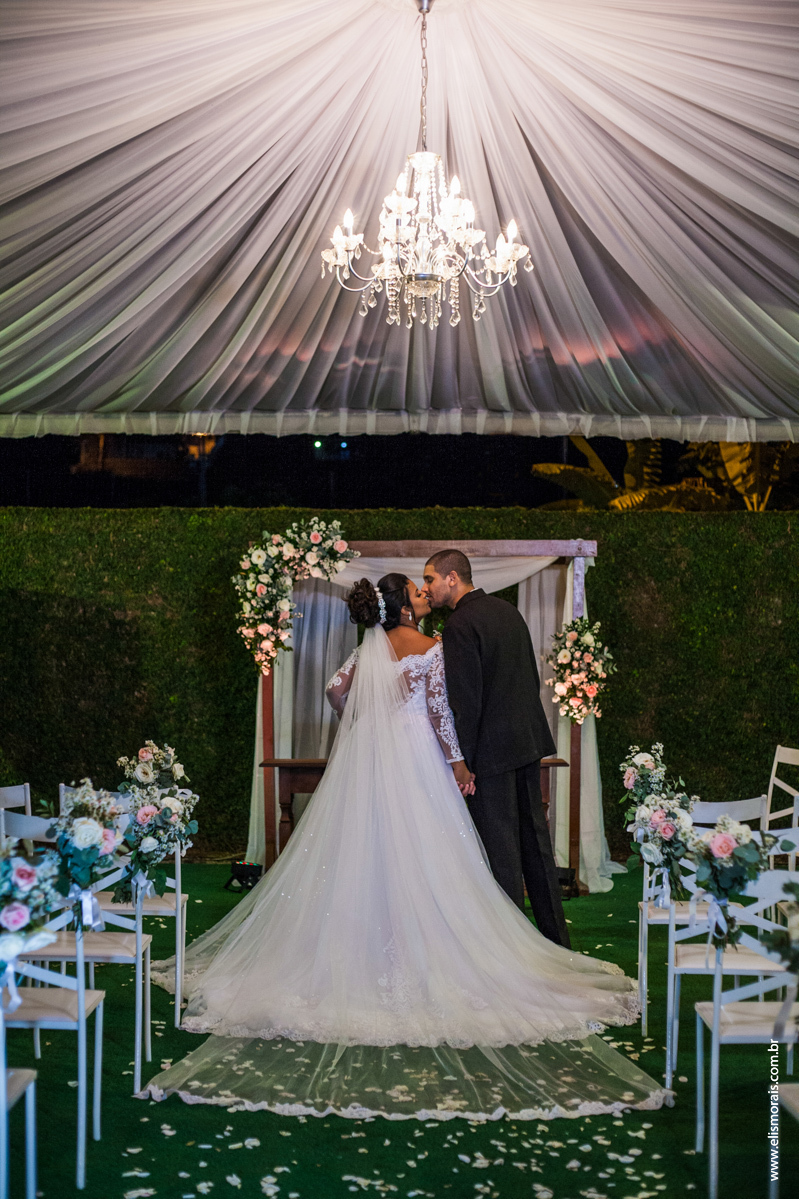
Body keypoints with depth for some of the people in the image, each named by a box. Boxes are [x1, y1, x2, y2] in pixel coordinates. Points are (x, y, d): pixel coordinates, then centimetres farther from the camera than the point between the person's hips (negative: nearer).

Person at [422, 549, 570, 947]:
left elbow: (466, 700, -20)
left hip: (491, 749, -9)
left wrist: (461, 760, -15)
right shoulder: (508, 610, 11)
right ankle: (556, 935, 24)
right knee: (534, 837, 16)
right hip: (528, 740, 9)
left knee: (500, 847, -1)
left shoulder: (460, 625, -16)